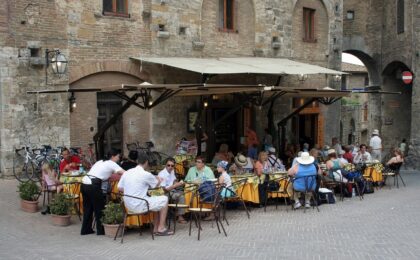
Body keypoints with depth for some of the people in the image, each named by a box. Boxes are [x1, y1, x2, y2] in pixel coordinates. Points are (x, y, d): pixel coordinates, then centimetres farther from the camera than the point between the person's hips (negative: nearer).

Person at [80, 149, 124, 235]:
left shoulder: (100, 162, 24)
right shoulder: (111, 164, 2)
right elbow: (124, 173, -6)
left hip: (84, 184, 8)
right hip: (93, 186, -8)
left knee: (87, 207, 19)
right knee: (99, 208, 7)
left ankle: (85, 229, 28)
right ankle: (101, 230, 15)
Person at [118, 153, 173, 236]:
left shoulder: (126, 173, 4)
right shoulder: (146, 174, -13)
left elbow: (120, 188, 9)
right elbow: (157, 184, 6)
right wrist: (159, 179, 29)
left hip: (128, 206, 8)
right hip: (140, 206, -8)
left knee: (157, 201, 25)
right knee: (164, 199, 10)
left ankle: (156, 229, 23)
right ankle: (161, 228, 13)